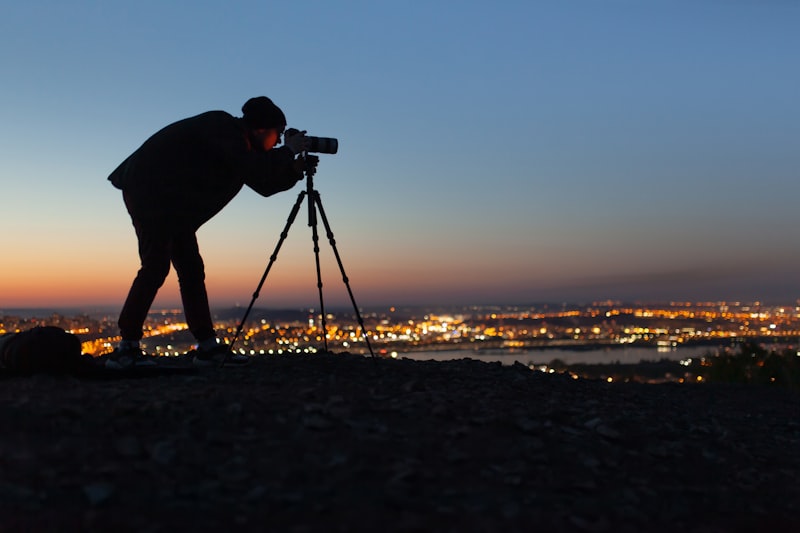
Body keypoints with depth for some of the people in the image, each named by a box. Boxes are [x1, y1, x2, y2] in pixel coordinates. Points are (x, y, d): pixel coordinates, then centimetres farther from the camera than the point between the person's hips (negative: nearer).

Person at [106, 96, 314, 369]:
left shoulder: (237, 142, 9)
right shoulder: (221, 127, -19)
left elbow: (263, 184, 14)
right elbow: (255, 172, -28)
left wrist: (295, 170, 1)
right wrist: (289, 150, -16)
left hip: (174, 202, 10)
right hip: (148, 190, -10)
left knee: (191, 269, 5)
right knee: (156, 267, -15)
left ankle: (208, 346, 7)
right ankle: (126, 348, -11)